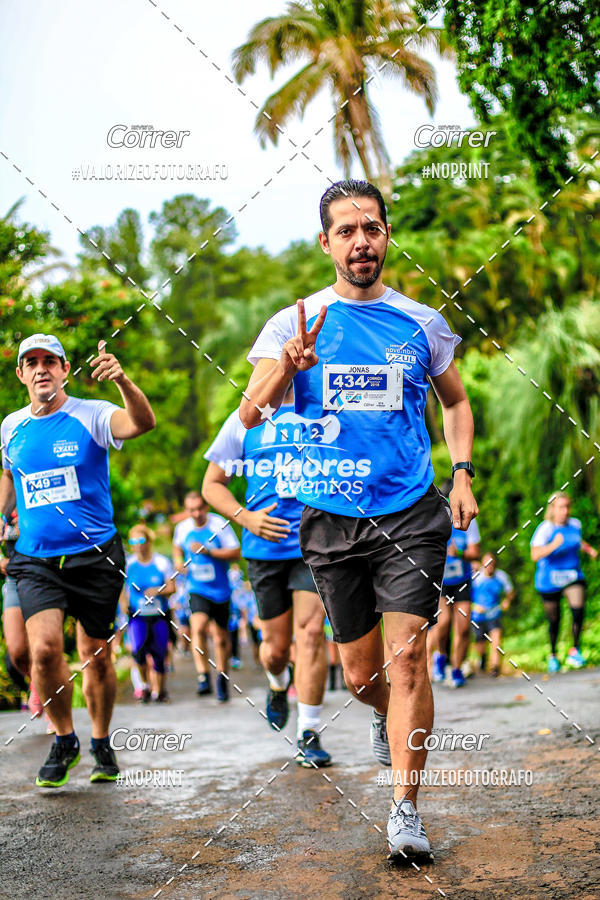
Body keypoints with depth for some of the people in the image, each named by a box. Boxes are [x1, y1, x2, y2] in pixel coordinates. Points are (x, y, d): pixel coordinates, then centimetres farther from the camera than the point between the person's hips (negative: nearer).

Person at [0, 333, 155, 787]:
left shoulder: (91, 416, -7)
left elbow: (143, 423, -28)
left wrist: (122, 380, -45)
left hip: (95, 556, -2)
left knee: (97, 656, 6)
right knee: (44, 648, -17)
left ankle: (101, 743, 30)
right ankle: (64, 740, 6)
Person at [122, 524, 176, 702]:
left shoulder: (162, 562, -1)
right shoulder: (128, 564, 2)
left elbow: (172, 587, 0)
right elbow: (122, 588, 14)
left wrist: (158, 591, -19)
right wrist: (124, 603, -4)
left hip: (160, 615, 0)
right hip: (137, 616, 0)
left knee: (159, 655, 1)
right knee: (138, 650, -22)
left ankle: (159, 690, 20)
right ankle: (146, 684, 0)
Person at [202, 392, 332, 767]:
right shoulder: (245, 419, 7)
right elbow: (212, 484, 10)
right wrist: (245, 517, -7)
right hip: (265, 547, 1)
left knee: (310, 632, -15)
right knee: (277, 645, 8)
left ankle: (309, 734, -7)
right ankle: (278, 685, 44)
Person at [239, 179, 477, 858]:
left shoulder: (422, 324, 6)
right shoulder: (295, 323, 1)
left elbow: (455, 401, 21)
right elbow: (249, 415, -8)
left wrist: (462, 474, 6)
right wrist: (286, 367, -28)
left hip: (411, 515, 0)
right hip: (332, 520, 1)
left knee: (406, 655, -14)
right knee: (360, 673, 9)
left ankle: (405, 810, -7)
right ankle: (387, 719, 44)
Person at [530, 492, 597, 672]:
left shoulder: (575, 524, 2)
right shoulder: (545, 529, -15)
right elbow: (535, 555, -28)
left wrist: (588, 549, 7)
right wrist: (554, 545, -40)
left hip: (573, 576, 3)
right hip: (549, 581, -3)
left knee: (578, 610, -20)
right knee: (554, 620, 6)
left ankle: (574, 651, -4)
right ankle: (553, 655, 30)